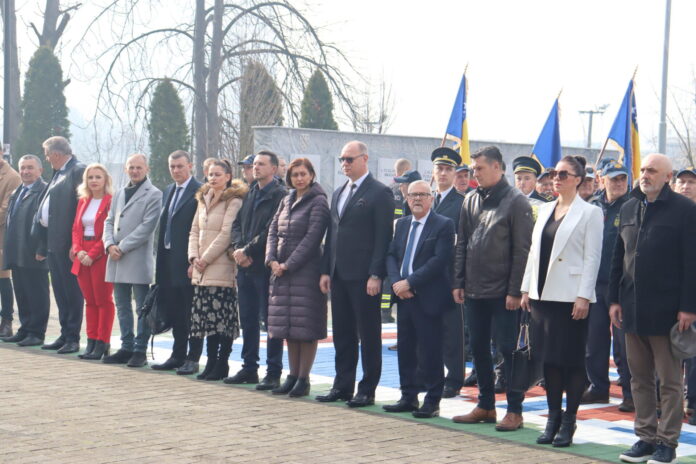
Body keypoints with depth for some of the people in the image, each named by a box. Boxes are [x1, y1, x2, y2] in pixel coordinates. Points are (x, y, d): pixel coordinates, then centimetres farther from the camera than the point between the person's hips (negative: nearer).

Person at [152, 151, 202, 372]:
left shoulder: (199, 192, -10)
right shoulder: (168, 190, 16)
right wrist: (161, 259, 13)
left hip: (187, 261, -8)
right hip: (168, 259, 8)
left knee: (190, 312, -2)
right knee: (174, 311, 12)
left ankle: (193, 359, 4)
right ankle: (178, 356, 19)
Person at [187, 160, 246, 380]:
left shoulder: (234, 201, -6)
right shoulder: (204, 199, 17)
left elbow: (226, 234, -12)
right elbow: (195, 231, 17)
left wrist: (206, 258, -11)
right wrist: (194, 257, 3)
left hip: (221, 267, -7)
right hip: (201, 270, 7)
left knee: (223, 317, -6)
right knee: (205, 317, 7)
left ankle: (222, 364, 0)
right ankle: (211, 362, 13)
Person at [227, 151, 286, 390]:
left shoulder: (280, 195, -10)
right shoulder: (250, 193, 15)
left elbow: (271, 231, -17)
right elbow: (237, 224, 14)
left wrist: (247, 251, -13)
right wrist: (239, 249, -4)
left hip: (266, 267, -7)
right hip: (245, 266, 7)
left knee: (270, 320, -2)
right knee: (248, 320, 12)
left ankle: (274, 372, 3)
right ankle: (249, 368, 20)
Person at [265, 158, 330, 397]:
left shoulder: (318, 202, -7)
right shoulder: (287, 201, 14)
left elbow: (312, 238, -14)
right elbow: (273, 231, 12)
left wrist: (288, 265, -14)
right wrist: (272, 260, -4)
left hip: (306, 270, -7)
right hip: (281, 270, 7)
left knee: (306, 328, -3)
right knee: (287, 325, 9)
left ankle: (303, 379, 1)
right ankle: (292, 376, 16)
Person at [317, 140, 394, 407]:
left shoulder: (379, 193, -6)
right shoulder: (338, 193, 17)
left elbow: (383, 237, -11)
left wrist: (376, 275, -16)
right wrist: (326, 270, 11)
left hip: (364, 276, -7)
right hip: (339, 275, 7)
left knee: (369, 335, 0)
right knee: (342, 333, 11)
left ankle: (367, 390, 6)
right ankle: (342, 385, 19)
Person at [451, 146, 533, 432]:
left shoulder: (515, 202, -8)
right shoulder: (470, 201, 10)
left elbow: (522, 250, -11)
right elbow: (462, 244, 13)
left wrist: (515, 290, -14)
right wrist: (459, 282, 7)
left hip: (503, 292, -6)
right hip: (475, 290, 6)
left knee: (507, 349, -2)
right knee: (478, 348, 11)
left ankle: (514, 411, 5)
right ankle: (485, 406, 21)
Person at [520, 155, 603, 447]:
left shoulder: (590, 213, -4)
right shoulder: (545, 210, 14)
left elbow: (592, 257, -8)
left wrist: (584, 297, -14)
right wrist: (526, 289, 10)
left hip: (571, 297, -6)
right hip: (542, 294, 6)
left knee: (572, 360, 0)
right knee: (549, 359, 9)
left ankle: (568, 422, 7)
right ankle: (553, 418, 17)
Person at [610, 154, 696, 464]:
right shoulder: (629, 209, 12)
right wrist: (615, 299, 9)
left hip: (666, 310, -6)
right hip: (633, 309, 6)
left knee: (670, 381, 3)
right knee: (640, 378, 11)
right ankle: (646, 438, 19)